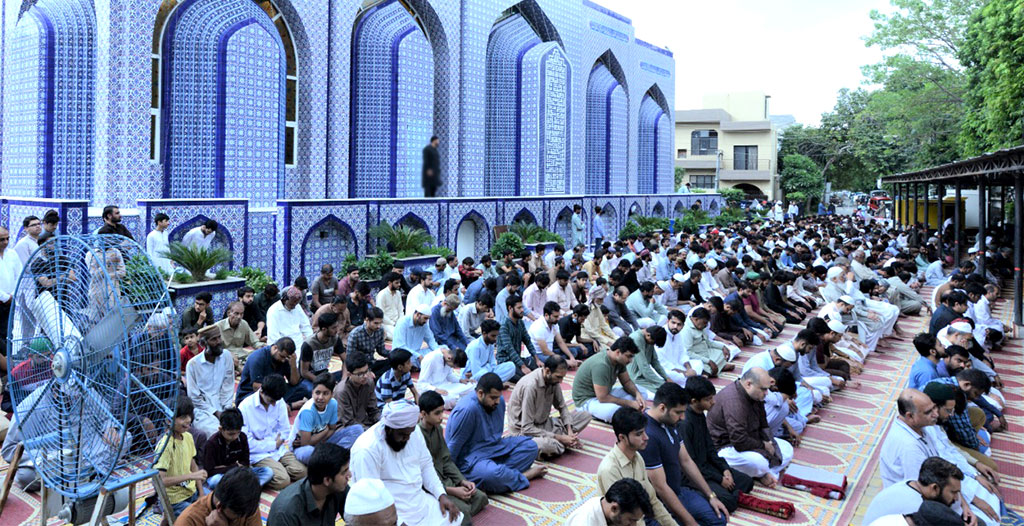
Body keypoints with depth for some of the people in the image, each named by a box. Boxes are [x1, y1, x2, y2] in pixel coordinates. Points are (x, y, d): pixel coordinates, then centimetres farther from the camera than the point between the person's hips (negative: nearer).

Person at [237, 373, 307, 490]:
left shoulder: (279, 402, 0)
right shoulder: (245, 407, -14)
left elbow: (285, 431, 8)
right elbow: (247, 443, -14)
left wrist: (278, 442, -12)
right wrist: (273, 444, -9)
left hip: (278, 449, 5)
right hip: (258, 454, -5)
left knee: (301, 472, -18)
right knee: (282, 481, -26)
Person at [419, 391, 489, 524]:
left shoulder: (438, 429, 4)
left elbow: (446, 461, 9)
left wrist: (462, 481, -6)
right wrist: (451, 491, -23)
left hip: (444, 479, 9)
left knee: (481, 497, -2)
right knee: (463, 510, -24)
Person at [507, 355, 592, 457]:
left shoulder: (553, 379, -6)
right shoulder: (530, 386, -28)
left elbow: (562, 406, 7)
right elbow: (527, 428, -27)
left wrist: (569, 430, -11)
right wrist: (560, 438, -26)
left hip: (544, 423, 8)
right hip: (524, 431, -8)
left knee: (585, 415, -3)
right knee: (548, 444, -41)